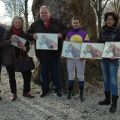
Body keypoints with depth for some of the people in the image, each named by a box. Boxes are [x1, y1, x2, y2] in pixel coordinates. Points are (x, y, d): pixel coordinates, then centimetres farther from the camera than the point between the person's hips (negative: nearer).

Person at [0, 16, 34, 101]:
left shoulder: (24, 34, 9)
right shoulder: (8, 33, 1)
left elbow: (28, 46, 14)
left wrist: (25, 48, -10)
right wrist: (10, 40, -24)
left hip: (21, 58, 2)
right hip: (10, 58, -2)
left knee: (27, 74, -3)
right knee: (12, 77, 6)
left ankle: (26, 92, 15)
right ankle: (14, 94, 21)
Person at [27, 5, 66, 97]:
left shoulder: (57, 22, 3)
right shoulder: (35, 24, 5)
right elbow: (28, 34, 8)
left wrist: (61, 34, -15)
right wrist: (33, 35, -14)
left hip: (55, 52, -1)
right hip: (42, 52, 1)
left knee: (55, 71, 7)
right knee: (44, 71, 11)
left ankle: (58, 89, 20)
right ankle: (45, 89, 25)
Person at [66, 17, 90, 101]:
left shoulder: (84, 33, 0)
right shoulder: (68, 34, 7)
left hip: (80, 57, -2)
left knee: (80, 76, 3)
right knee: (70, 75, 7)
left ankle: (81, 94, 12)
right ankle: (69, 93, 17)